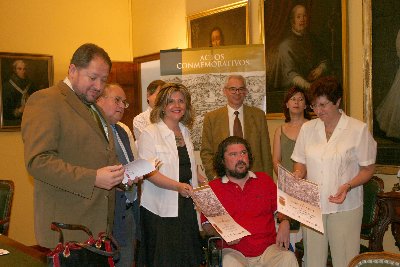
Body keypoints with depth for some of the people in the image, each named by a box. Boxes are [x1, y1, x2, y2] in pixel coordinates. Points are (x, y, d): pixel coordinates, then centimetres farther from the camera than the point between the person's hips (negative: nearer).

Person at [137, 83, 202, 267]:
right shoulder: (150, 133, -9)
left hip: (186, 204, 6)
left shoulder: (185, 132, 13)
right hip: (162, 209, -6)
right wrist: (178, 186, -27)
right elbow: (148, 171, -17)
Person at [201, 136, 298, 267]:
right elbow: (206, 224, 6)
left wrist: (284, 222, -3)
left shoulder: (264, 180, 16)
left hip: (268, 248, 3)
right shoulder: (213, 187, 6)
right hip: (234, 251, -2)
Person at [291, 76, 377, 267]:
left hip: (345, 207, -3)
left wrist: (348, 186, -17)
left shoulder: (358, 129, -4)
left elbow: (368, 169, -1)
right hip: (312, 204, 3)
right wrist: (298, 174, -9)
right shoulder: (308, 128, 8)